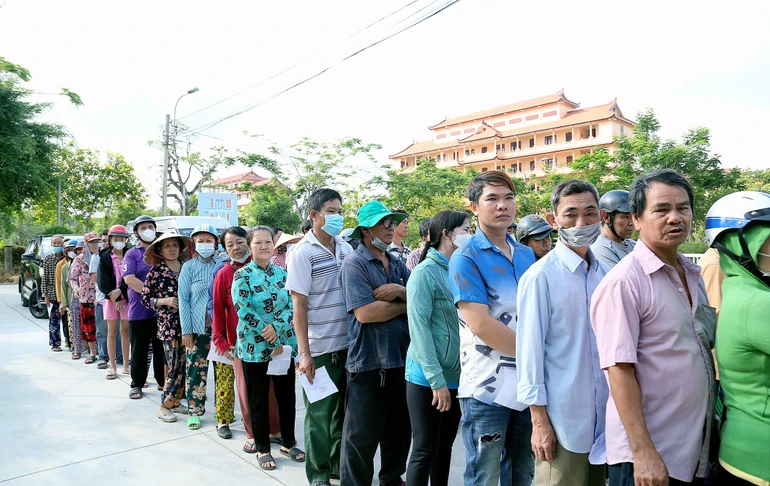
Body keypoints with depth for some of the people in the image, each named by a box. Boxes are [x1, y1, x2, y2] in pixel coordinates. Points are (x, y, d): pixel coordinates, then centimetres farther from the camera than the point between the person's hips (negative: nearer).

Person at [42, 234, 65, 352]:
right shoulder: (47, 258, 4)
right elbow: (44, 277, 4)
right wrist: (45, 294, 0)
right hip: (52, 293, 0)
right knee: (54, 319, 1)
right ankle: (55, 343, 9)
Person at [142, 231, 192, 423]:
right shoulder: (155, 271, -2)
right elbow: (145, 299, 0)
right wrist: (164, 301, -14)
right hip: (168, 325, -3)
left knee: (183, 365, 7)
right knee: (174, 367, -3)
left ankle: (175, 401, 22)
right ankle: (164, 406, 12)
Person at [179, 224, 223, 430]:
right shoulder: (189, 267, 0)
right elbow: (183, 300, -1)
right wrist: (186, 330, -5)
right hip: (197, 327, -1)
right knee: (196, 368, 3)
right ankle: (194, 411, 19)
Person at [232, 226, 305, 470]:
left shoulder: (283, 273, 5)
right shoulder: (242, 275, -8)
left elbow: (292, 305, -1)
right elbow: (244, 312, -16)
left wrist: (276, 327, -20)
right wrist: (272, 342, -17)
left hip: (285, 344, 4)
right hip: (254, 347, -3)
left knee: (287, 396, 12)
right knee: (258, 400, 9)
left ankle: (288, 442, 29)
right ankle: (263, 448, 25)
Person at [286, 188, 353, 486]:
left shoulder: (346, 248, 5)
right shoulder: (303, 252, -11)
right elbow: (299, 306, -12)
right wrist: (304, 353, -14)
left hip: (348, 344, 5)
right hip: (320, 348, -5)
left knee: (344, 409, 17)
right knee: (320, 413, 9)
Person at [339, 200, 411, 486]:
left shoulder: (397, 263, 11)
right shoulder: (354, 263, -11)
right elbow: (365, 312, -23)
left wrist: (400, 290, -17)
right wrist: (407, 305, -9)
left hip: (402, 358, 7)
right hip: (368, 362, -7)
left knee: (399, 428, 21)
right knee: (362, 435, 7)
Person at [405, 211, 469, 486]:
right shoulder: (425, 272, -11)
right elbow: (419, 328, -16)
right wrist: (437, 380, -18)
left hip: (456, 376, 6)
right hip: (427, 379, -6)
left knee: (445, 446, 17)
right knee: (425, 450, 4)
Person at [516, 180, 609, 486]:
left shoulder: (605, 275, 5)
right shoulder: (540, 276, -14)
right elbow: (530, 348, -13)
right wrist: (539, 421, -12)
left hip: (604, 416, 6)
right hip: (561, 422, -6)